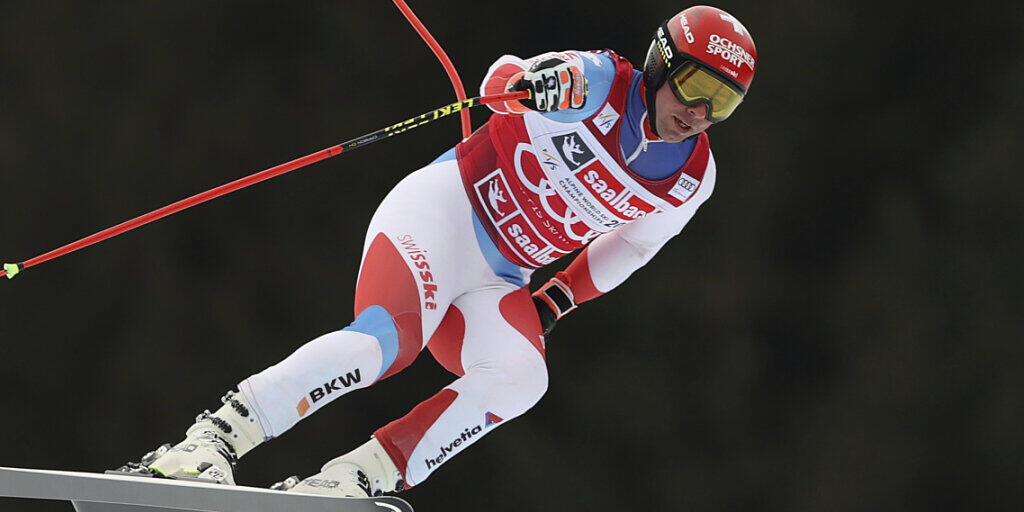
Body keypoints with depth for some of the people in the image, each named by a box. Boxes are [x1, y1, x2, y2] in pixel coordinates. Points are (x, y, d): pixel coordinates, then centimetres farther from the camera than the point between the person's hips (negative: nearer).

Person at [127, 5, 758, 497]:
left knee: (520, 376, -27)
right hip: (441, 212, -5)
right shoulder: (602, 84, -8)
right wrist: (523, 84, -30)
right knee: (387, 339, -32)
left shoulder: (693, 182, 6)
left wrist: (558, 301, 11)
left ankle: (347, 481, -30)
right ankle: (211, 441, -33)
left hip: (496, 281, 5)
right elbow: (504, 78, -4)